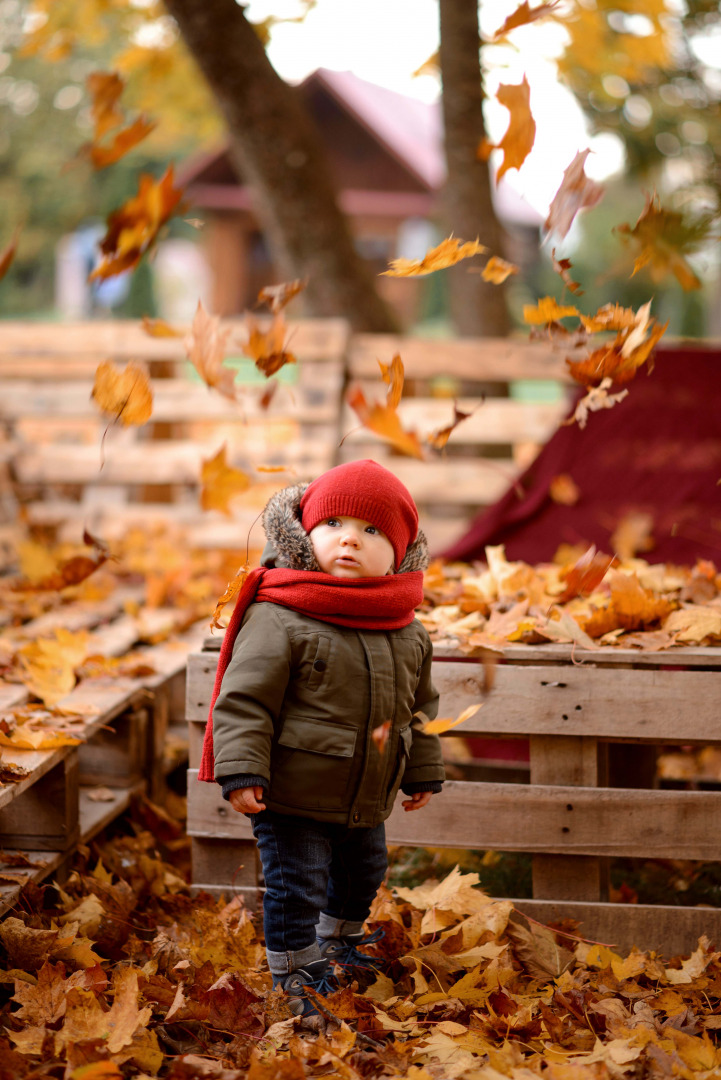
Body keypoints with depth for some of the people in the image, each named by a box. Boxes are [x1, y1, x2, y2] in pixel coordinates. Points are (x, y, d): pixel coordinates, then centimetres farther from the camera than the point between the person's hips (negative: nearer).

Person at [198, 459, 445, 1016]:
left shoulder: (408, 632, 1)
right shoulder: (279, 620, -19)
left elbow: (419, 706, 13)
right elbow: (244, 699, -18)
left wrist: (423, 772, 18)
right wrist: (242, 770, -23)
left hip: (366, 801, 7)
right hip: (292, 796, -7)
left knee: (363, 871, 25)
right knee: (296, 886, 0)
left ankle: (338, 940, 51)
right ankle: (296, 973, 19)